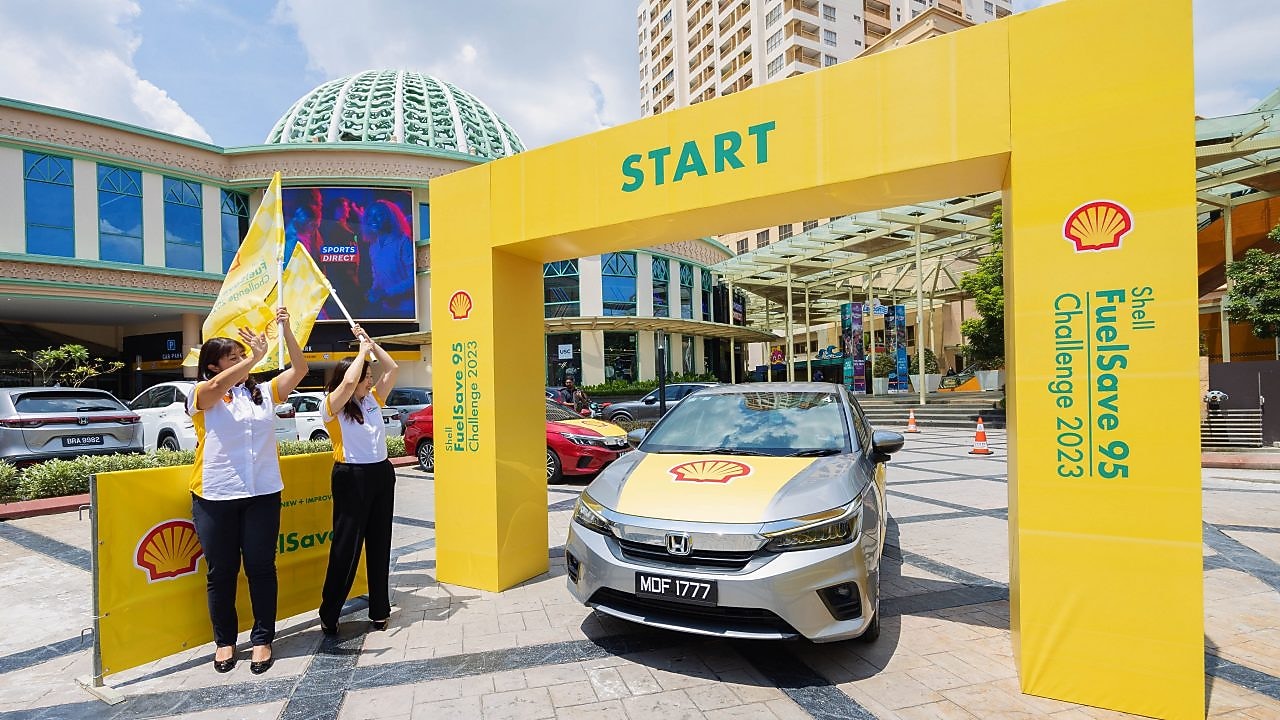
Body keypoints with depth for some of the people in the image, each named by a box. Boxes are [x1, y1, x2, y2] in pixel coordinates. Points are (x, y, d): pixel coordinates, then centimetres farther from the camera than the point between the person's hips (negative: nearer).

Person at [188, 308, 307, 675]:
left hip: (263, 494, 2)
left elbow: (299, 369, 1)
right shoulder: (202, 396, -1)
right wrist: (256, 356, -28)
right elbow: (216, 386, -23)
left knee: (261, 568, 7)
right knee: (221, 572, 10)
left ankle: (263, 639, 19)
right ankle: (224, 640, 27)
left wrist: (286, 330, -9)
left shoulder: (263, 393, 10)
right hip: (215, 497, -2)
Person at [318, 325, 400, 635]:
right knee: (345, 546, 1)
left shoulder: (372, 400, 10)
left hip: (382, 474, 6)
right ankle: (329, 615, 16)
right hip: (351, 478, -6)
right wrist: (363, 349, -13)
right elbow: (349, 381, -26)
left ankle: (380, 610, 22)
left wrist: (371, 343, 6)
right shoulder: (331, 406, -7)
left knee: (379, 543, 11)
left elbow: (392, 369, 10)